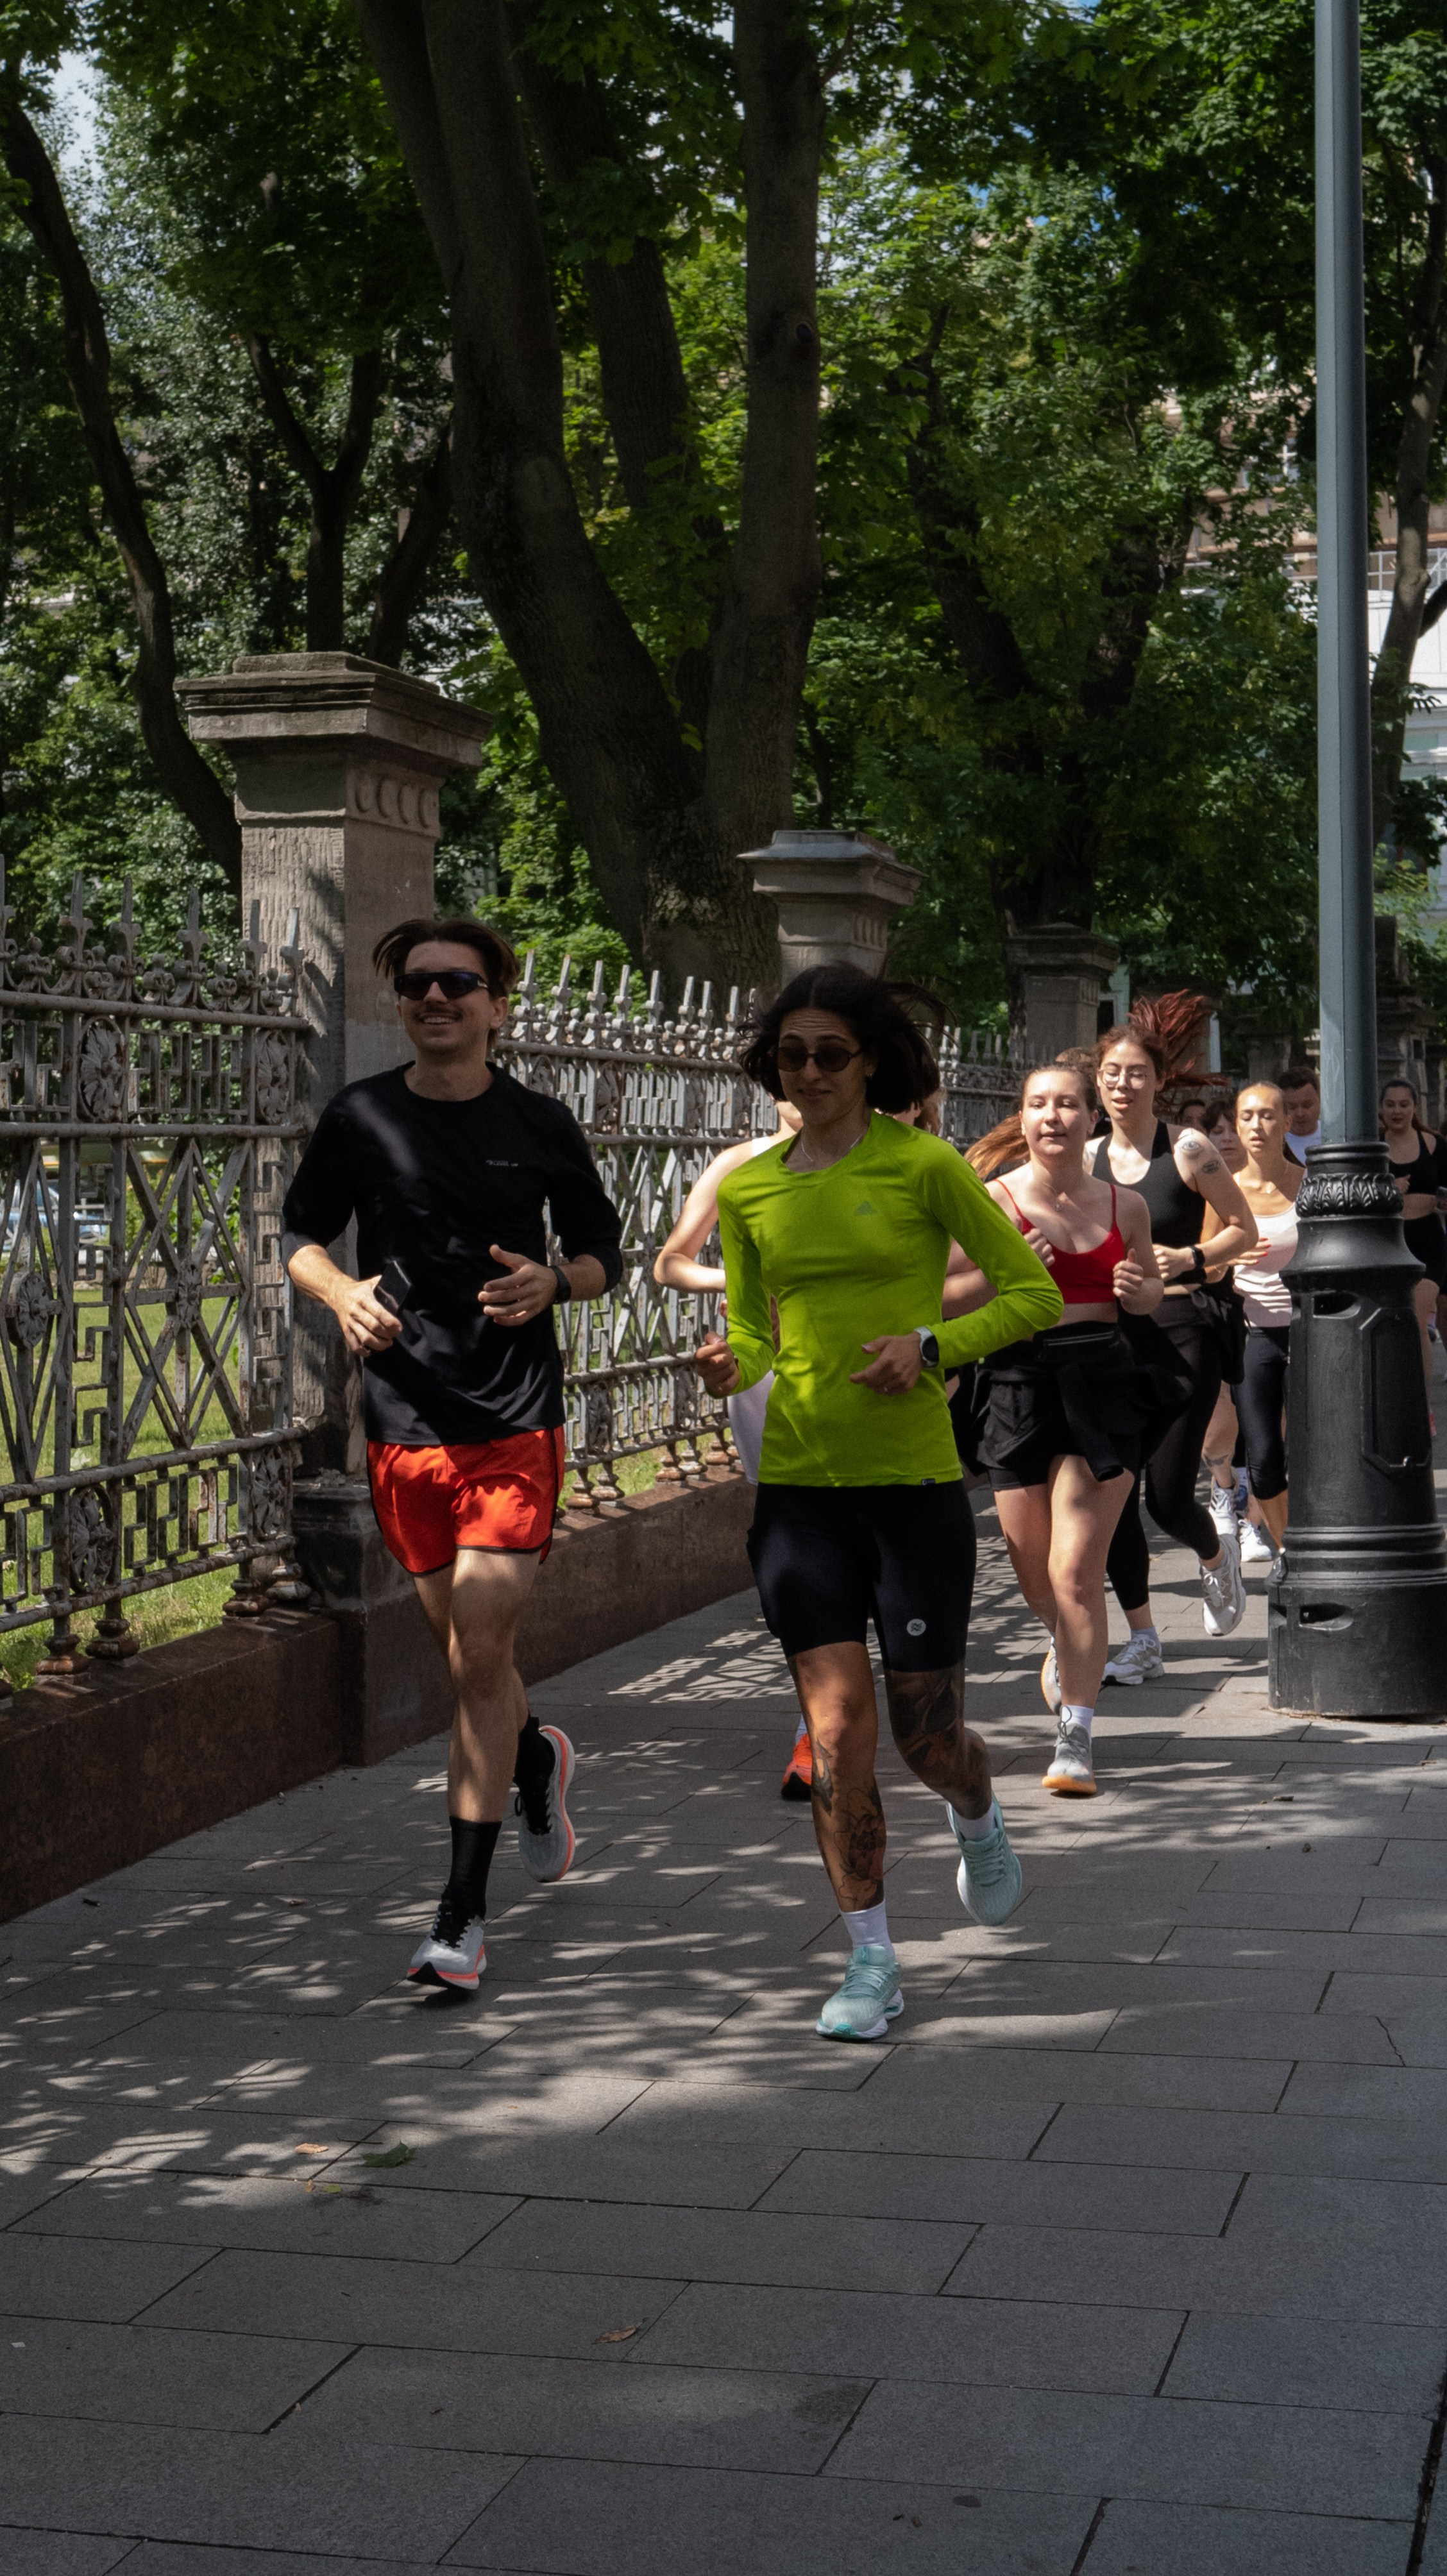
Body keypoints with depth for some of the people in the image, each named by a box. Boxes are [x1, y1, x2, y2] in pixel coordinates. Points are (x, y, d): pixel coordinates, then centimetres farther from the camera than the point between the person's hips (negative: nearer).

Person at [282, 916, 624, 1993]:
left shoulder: (542, 1126, 2)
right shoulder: (360, 1119, 3)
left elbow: (603, 1250, 12)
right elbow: (301, 1235, 14)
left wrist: (551, 1283, -10)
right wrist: (343, 1291, -8)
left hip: (517, 1427, -2)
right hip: (404, 1427, 2)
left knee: (481, 1660, -10)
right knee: (467, 1654, 13)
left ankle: (463, 1915, -3)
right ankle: (538, 1761, 48)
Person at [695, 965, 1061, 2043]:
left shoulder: (923, 1166, -4)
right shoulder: (748, 1190, 7)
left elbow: (1034, 1293, 0)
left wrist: (933, 1344, -15)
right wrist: (731, 1364, -6)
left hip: (915, 1480, -2)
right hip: (799, 1483, 3)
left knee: (927, 1737, 5)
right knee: (838, 1728, -6)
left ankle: (979, 1820, 43)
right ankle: (872, 1964, 9)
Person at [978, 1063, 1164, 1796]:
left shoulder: (1124, 1205, 6)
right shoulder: (992, 1201, -3)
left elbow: (1151, 1288, 20)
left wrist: (1139, 1289, -3)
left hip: (1102, 1384, 0)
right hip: (1019, 1383, 0)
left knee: (1076, 1571, -8)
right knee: (1032, 1568, 10)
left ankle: (1076, 1738, 0)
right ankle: (1066, 1644, 46)